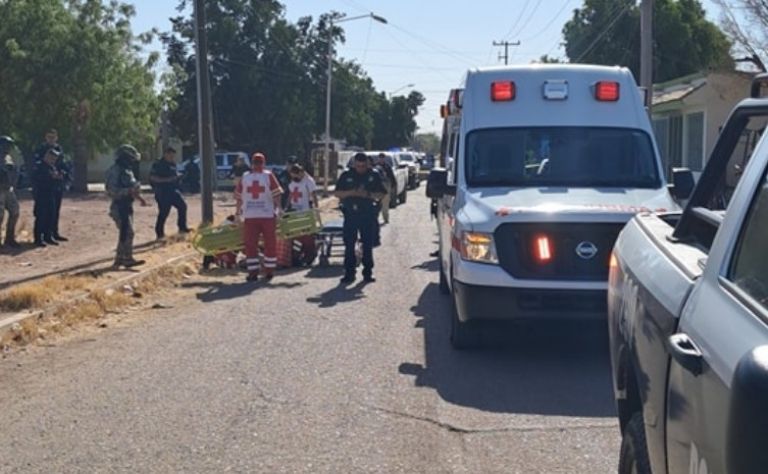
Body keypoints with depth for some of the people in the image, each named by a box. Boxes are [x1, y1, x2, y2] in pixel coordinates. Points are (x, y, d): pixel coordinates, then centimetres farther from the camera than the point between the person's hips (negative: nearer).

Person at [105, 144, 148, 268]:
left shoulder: (127, 171, 15)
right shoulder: (115, 171, -15)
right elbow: (112, 191, -23)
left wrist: (139, 197, 13)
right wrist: (129, 191, -29)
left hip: (127, 206, 10)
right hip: (120, 207, -10)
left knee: (125, 233, 14)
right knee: (128, 232, -13)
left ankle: (120, 258, 22)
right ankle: (127, 259, -11)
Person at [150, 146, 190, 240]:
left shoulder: (172, 164, 12)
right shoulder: (157, 165, -11)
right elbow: (153, 178, -18)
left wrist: (176, 176, 2)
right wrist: (167, 179, -24)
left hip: (173, 190, 8)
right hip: (162, 192, -8)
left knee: (182, 206, 3)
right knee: (163, 212, -5)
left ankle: (182, 227, 14)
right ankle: (159, 233, 5)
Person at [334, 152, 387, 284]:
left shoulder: (374, 176, 4)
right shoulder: (346, 175, 5)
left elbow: (381, 194, 3)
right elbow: (337, 193, 4)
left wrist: (368, 194, -15)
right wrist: (351, 193, -13)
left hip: (368, 214, 0)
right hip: (350, 213, 0)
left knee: (368, 244, 3)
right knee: (349, 244, 0)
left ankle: (367, 273, 11)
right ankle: (349, 273, 6)